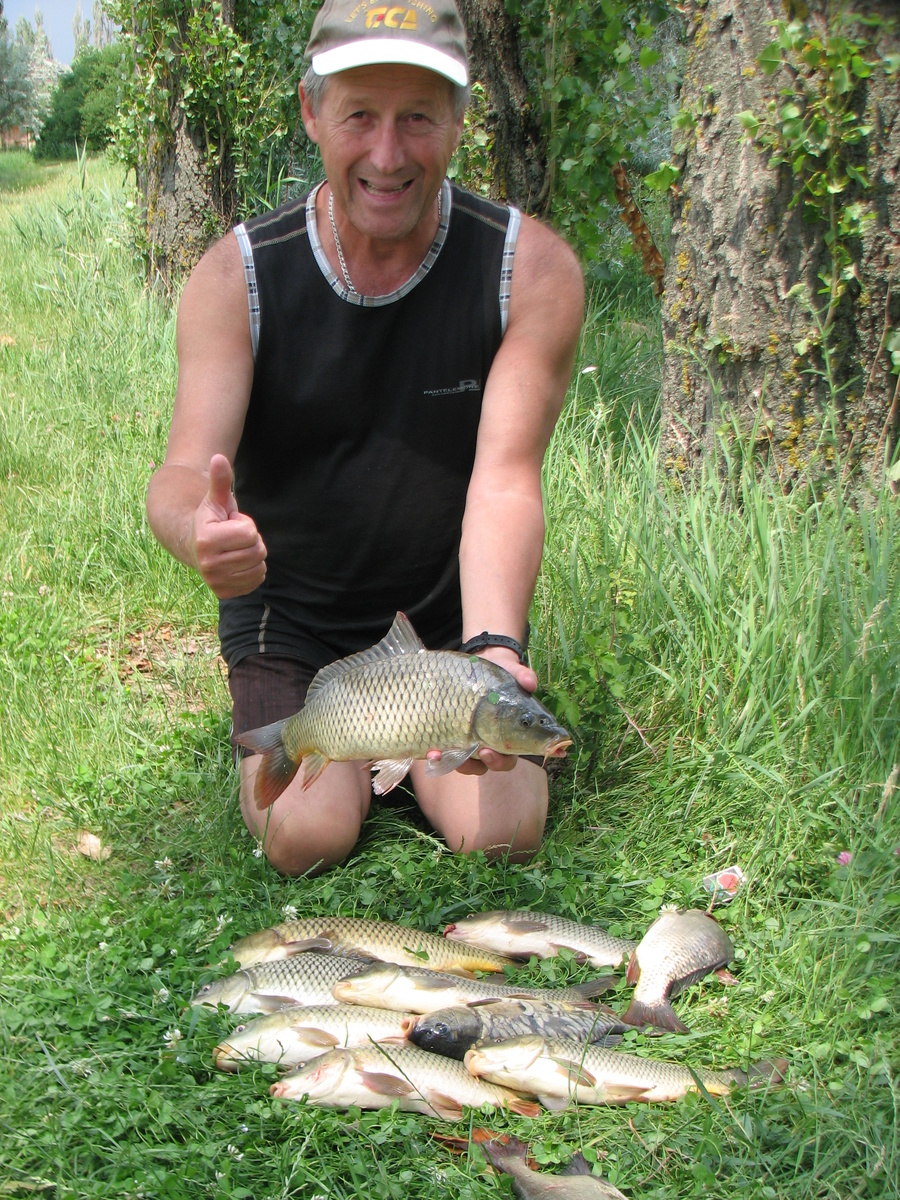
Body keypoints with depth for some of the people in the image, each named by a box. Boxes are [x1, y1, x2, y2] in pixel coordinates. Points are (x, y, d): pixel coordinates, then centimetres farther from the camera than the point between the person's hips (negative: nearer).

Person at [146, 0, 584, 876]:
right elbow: (183, 472, -23)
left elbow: (505, 479, -23)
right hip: (290, 613, 0)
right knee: (307, 837, -15)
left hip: (451, 611, 1)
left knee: (500, 833, -13)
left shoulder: (532, 269, -16)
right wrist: (200, 532, -49)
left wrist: (491, 650, -40)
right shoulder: (238, 276, -15)